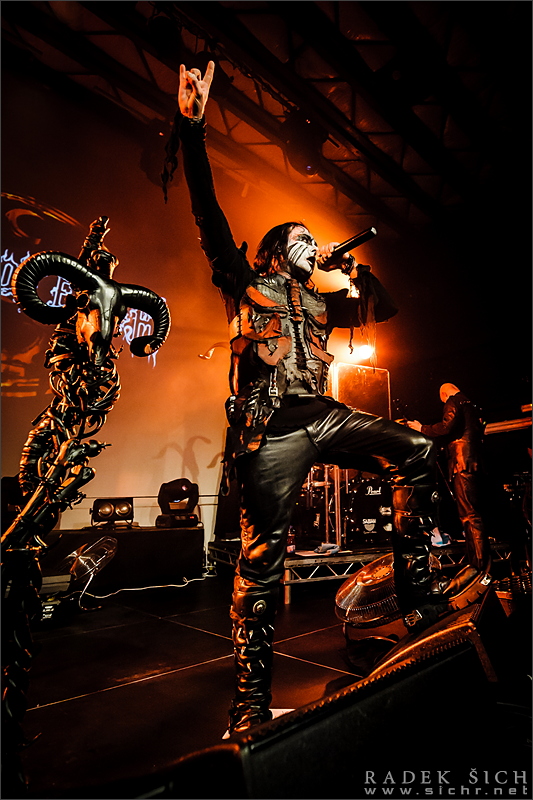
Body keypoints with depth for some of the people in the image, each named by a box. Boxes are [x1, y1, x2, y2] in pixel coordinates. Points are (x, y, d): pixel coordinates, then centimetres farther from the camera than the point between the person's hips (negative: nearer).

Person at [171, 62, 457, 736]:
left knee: (415, 452, -9)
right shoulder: (247, 283, 15)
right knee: (262, 555, -10)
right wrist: (192, 129, -6)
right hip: (268, 427, -5)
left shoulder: (319, 304, 28)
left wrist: (351, 265, 24)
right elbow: (209, 216, 2)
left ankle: (418, 597, -3)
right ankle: (250, 705, 3)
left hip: (320, 416, 6)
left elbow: (384, 307, 32)